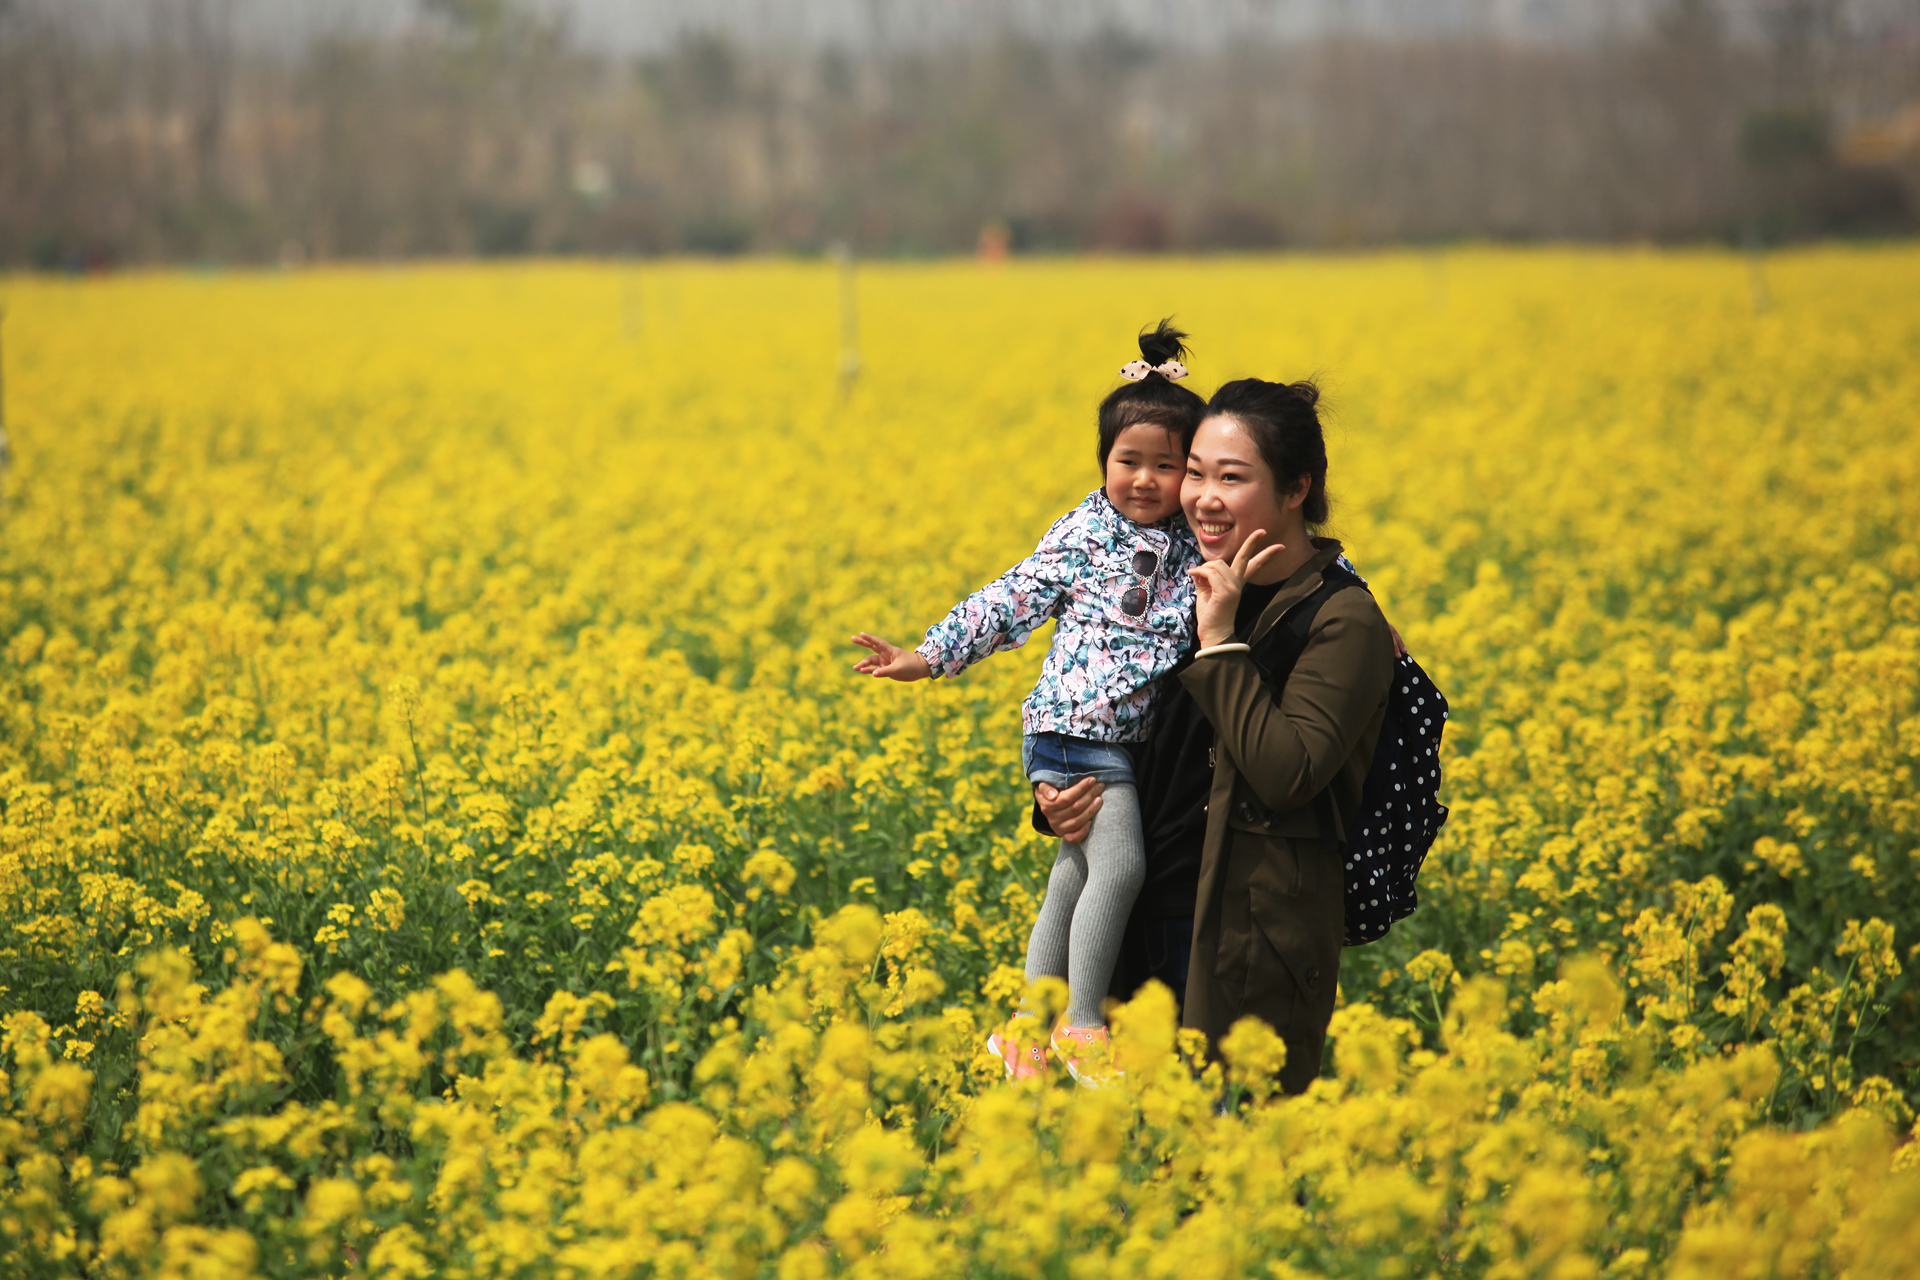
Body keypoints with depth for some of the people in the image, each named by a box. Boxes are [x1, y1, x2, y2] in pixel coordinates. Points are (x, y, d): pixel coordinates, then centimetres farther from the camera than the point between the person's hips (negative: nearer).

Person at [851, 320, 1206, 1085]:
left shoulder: (1199, 545, 4)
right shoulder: (1081, 535, -6)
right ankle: (1082, 1024, -6)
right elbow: (1011, 604, -3)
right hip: (1075, 728, -5)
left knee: (1076, 874, 11)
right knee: (1119, 862, -17)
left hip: (1127, 738, 5)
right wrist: (929, 656, -7)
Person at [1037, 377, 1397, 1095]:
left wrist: (1221, 640, -18)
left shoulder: (1345, 622, -11)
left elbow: (1286, 774, -23)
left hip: (1254, 947, -7)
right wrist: (1055, 800, 1)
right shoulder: (1193, 592, 11)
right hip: (1149, 929, 7)